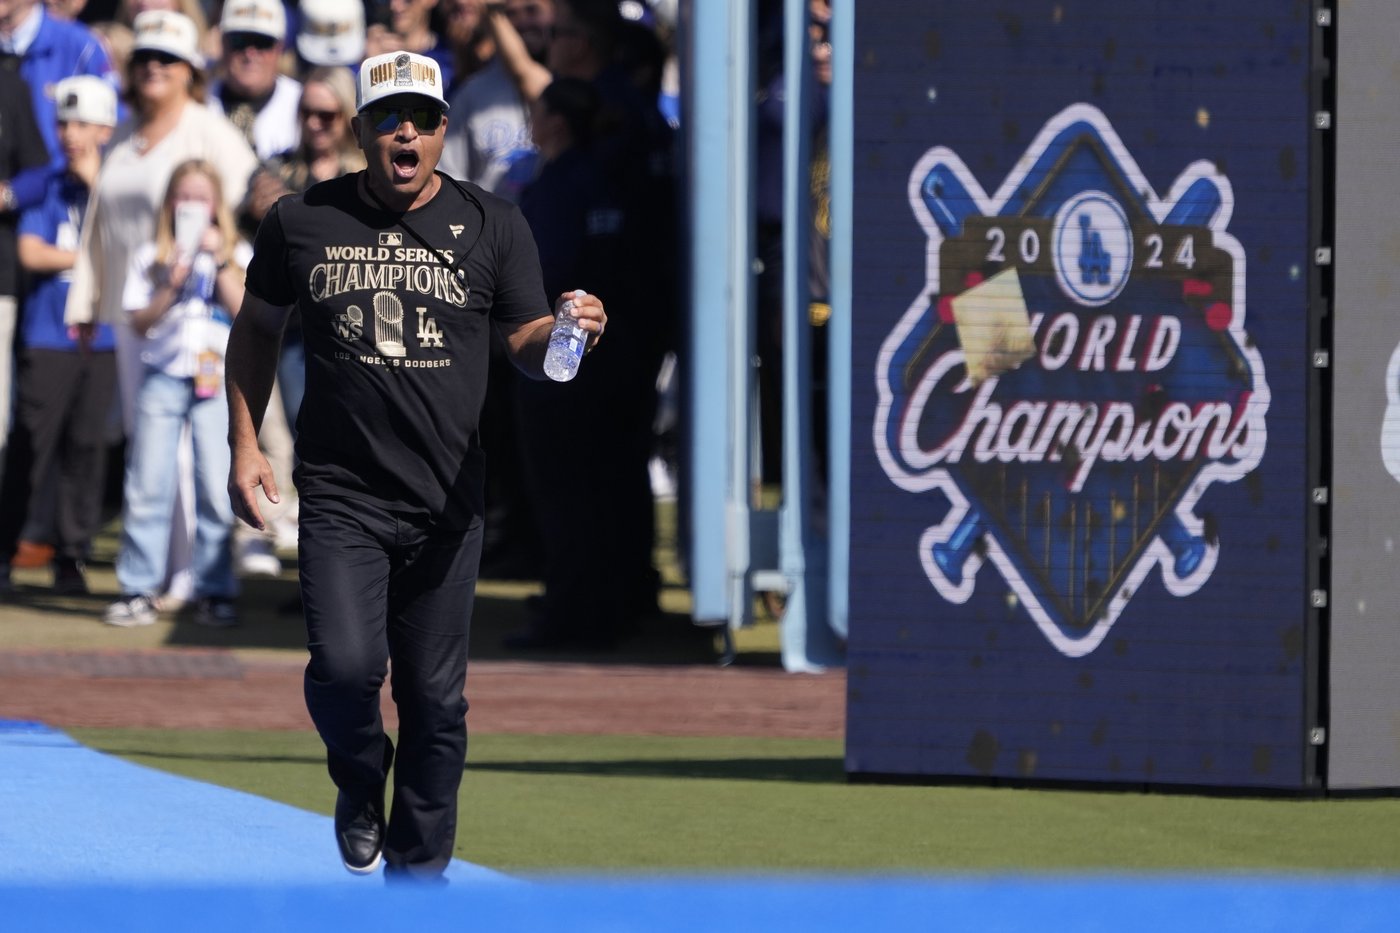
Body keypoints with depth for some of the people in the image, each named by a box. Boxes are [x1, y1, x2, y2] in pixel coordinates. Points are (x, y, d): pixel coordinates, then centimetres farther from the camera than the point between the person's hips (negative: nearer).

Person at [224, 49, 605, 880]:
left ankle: (419, 871, 18)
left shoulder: (494, 226, 4)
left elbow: (528, 345, 4)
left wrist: (565, 331, -20)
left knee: (436, 696, 3)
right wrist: (245, 446, 9)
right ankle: (360, 788, 15)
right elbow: (257, 331, 16)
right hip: (341, 498, -1)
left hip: (446, 504, 1)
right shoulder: (302, 221, 4)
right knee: (346, 666, -17)